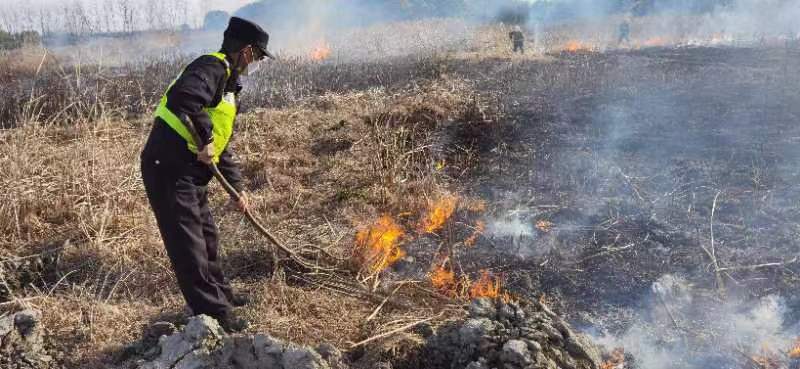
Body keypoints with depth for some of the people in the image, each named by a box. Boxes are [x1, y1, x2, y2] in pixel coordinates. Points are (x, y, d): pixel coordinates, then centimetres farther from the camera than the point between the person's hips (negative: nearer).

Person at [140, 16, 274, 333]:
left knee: (207, 238, 21)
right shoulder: (212, 68, -13)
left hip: (190, 174, 11)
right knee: (188, 245, -3)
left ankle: (219, 295, 38)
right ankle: (214, 313, 5)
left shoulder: (227, 83, 19)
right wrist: (204, 138, -24)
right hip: (168, 170, -11)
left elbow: (222, 146, 24)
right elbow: (182, 98, -36)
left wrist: (237, 188, 24)